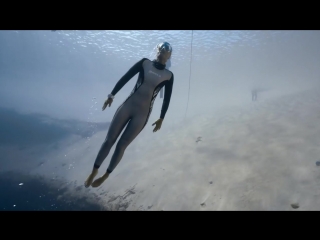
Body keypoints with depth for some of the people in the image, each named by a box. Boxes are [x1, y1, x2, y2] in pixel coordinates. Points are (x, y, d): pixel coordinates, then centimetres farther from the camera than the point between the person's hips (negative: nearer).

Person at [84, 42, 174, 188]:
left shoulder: (169, 75, 4)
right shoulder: (145, 63, 5)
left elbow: (167, 98, 6)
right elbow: (125, 78, 4)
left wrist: (161, 118, 6)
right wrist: (112, 95, 0)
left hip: (143, 114, -1)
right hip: (128, 105, 1)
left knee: (121, 145, 1)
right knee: (109, 140, 1)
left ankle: (106, 175, 21)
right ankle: (94, 171, 19)